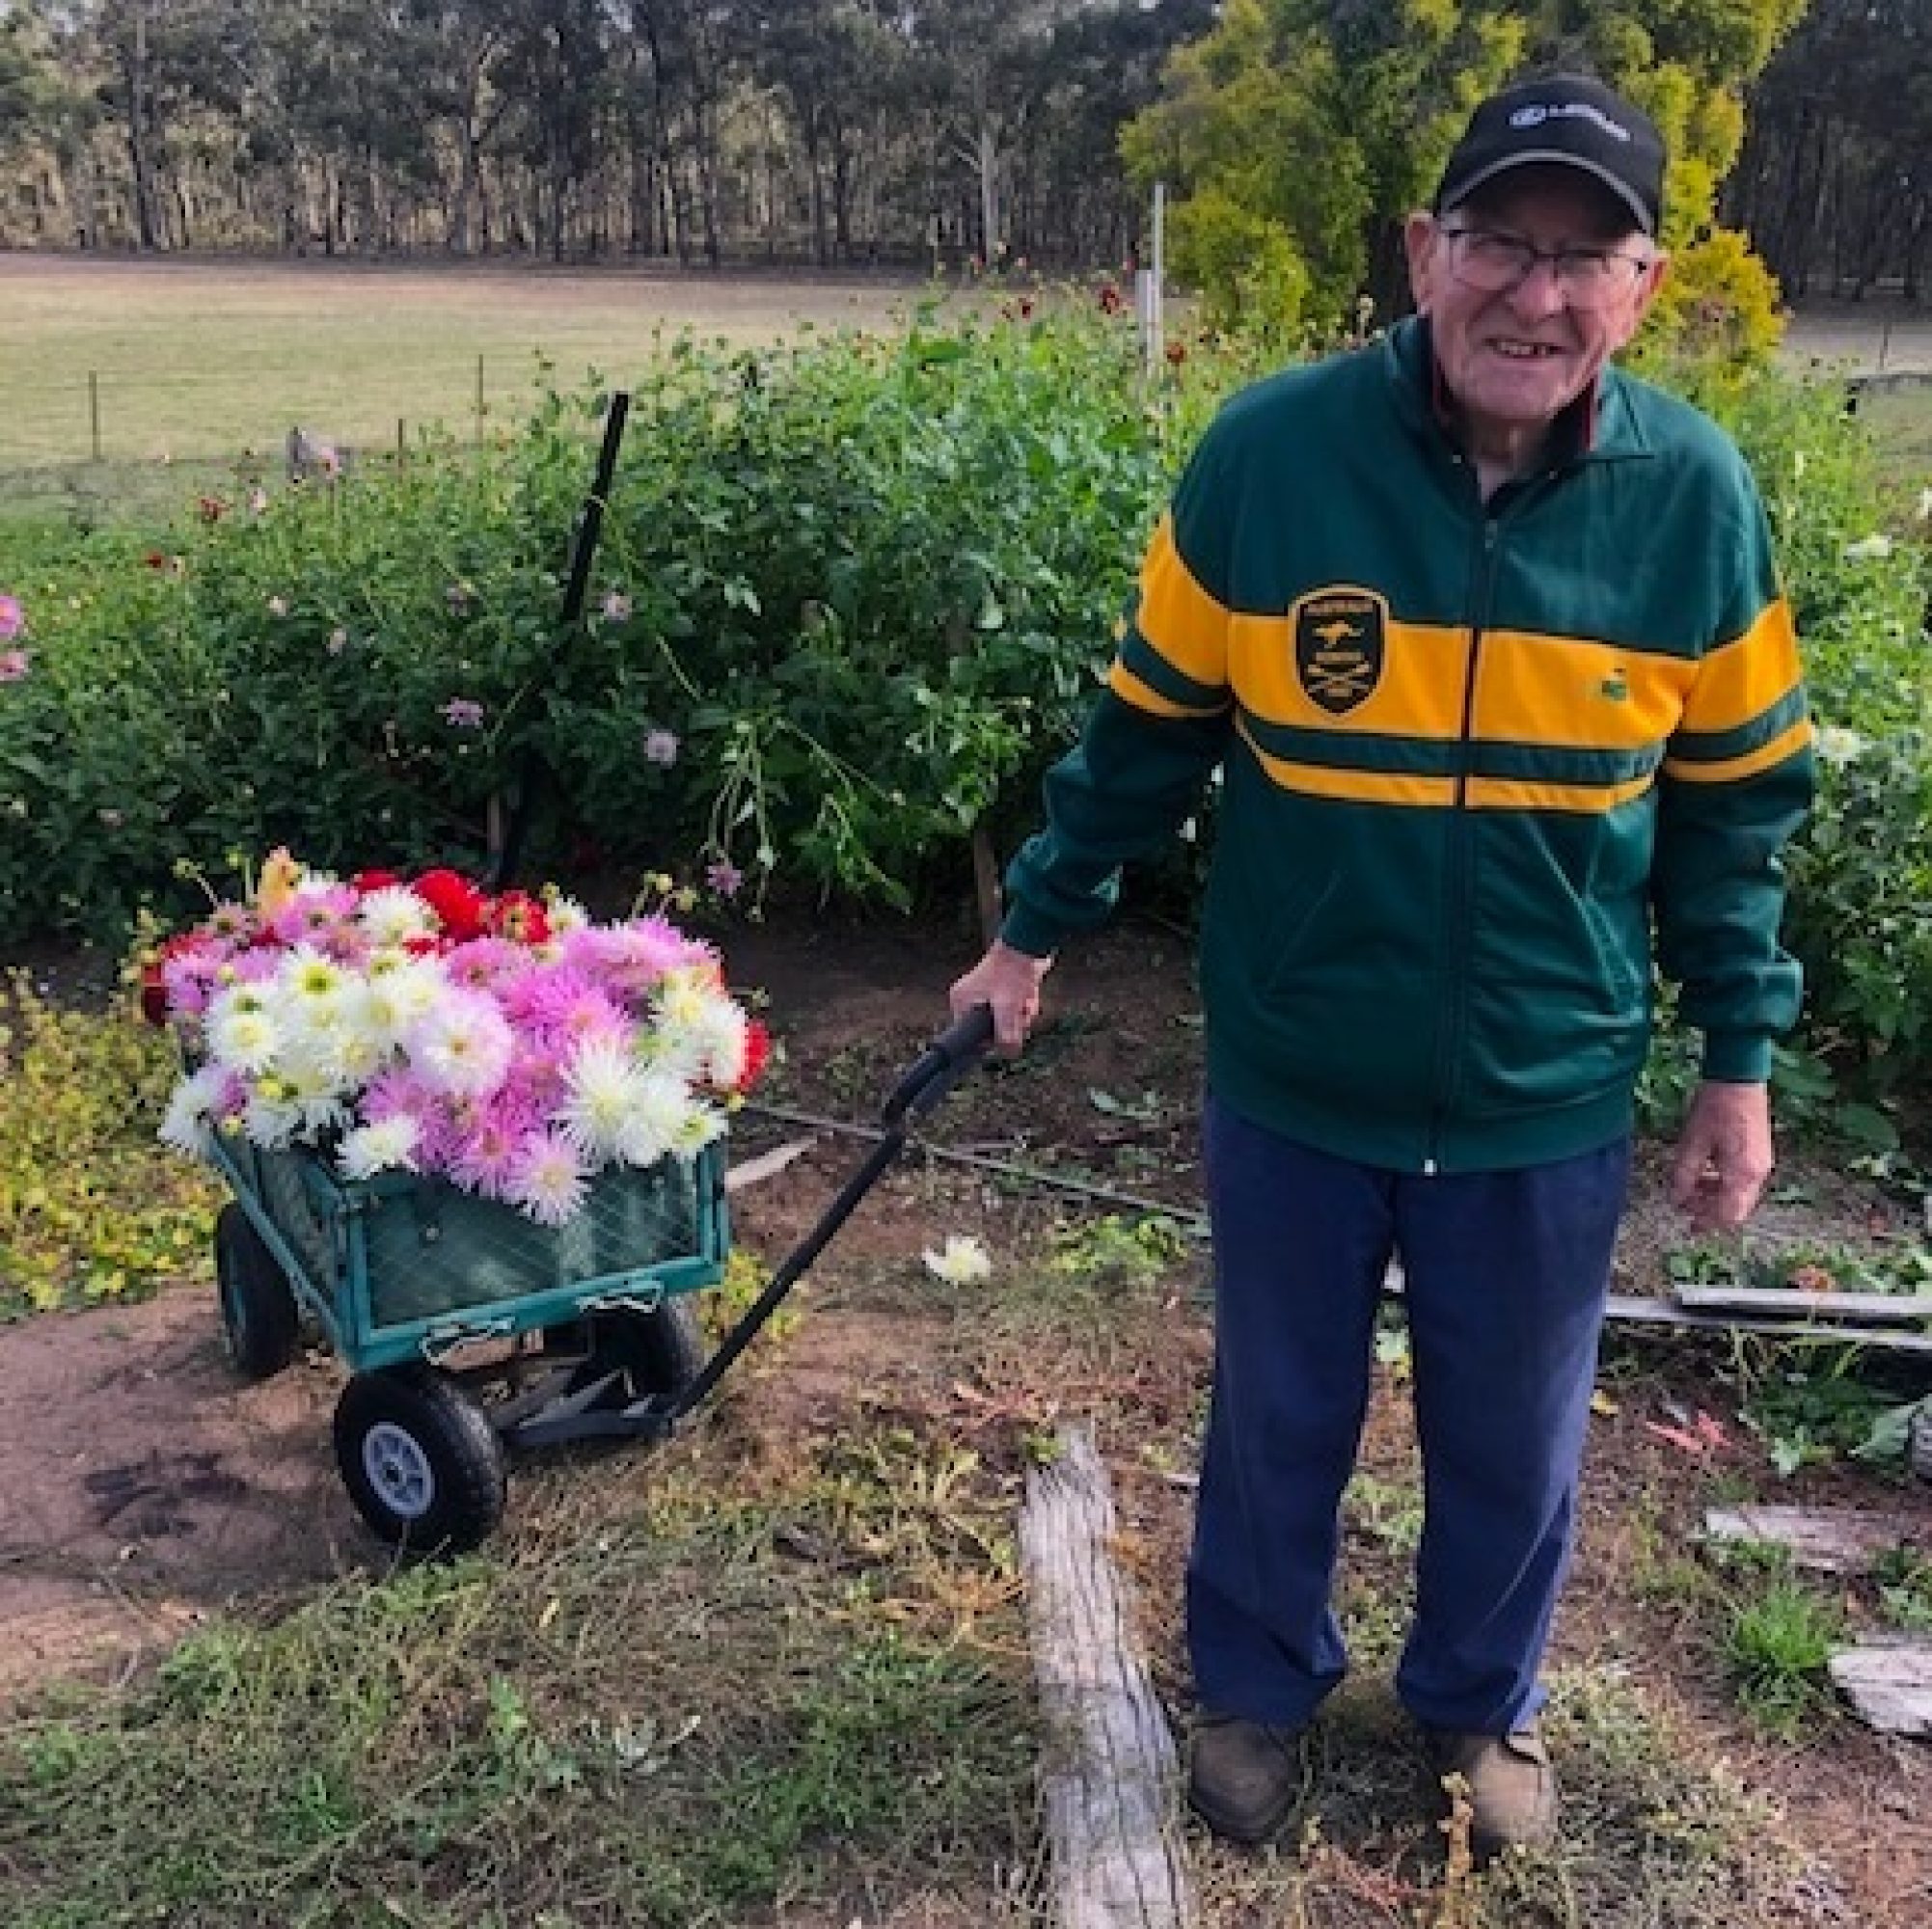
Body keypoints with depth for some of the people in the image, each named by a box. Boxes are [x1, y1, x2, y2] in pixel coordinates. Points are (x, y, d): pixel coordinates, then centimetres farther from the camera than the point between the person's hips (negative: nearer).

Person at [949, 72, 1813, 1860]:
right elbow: (1149, 728, -1)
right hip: (1294, 1080, -1)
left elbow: (1733, 808, 2)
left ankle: (1485, 1703, 47)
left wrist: (1740, 1059, 2)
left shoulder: (1695, 496, -9)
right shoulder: (1271, 450, -14)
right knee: (1279, 1417, 19)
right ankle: (1257, 1687, 45)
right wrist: (1039, 923, 5)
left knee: (1512, 1443, 19)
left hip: (1548, 1105, 1)